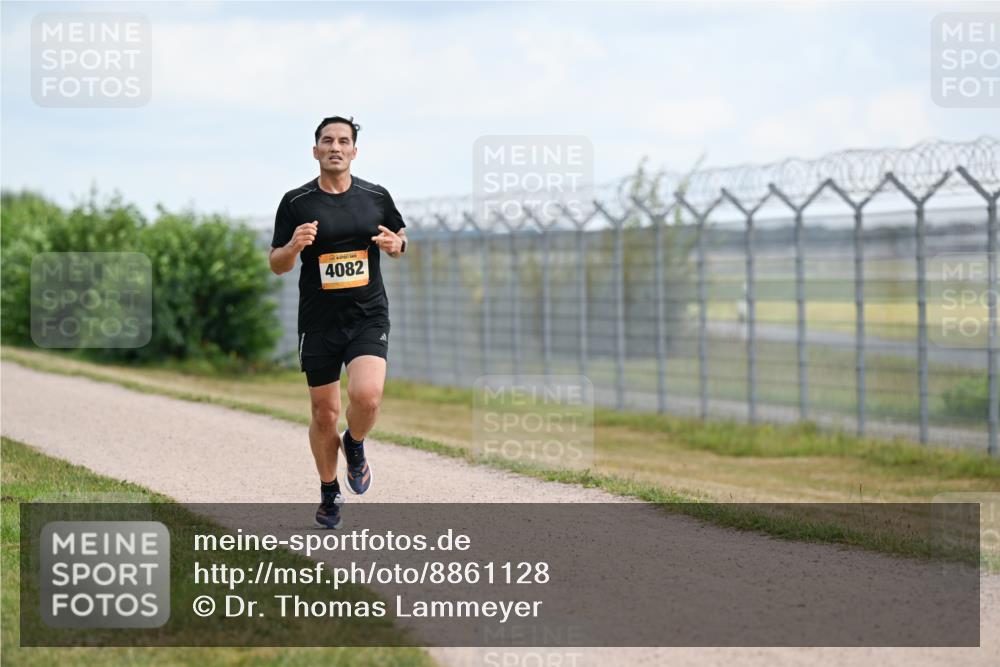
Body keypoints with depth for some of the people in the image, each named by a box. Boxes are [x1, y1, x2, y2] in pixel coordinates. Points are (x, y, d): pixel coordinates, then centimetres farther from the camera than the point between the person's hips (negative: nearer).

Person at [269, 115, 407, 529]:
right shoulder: (296, 202, -1)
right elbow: (276, 265, 3)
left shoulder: (376, 197, 3)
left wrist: (396, 244, -5)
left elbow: (400, 239, 19)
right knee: (324, 414, 6)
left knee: (366, 396, -22)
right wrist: (294, 246, -19)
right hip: (319, 322, 0)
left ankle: (355, 445, 12)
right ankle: (329, 494, 28)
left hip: (368, 317, 0)